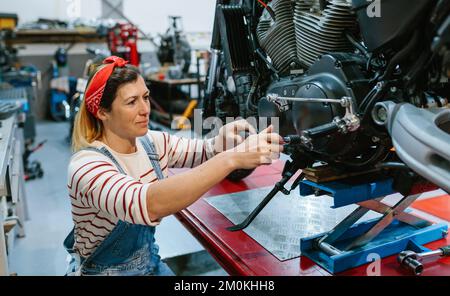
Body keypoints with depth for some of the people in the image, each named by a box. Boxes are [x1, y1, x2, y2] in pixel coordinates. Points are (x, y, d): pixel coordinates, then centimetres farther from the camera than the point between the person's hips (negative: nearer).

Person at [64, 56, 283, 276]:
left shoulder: (153, 143, -5)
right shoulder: (87, 165, -25)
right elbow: (149, 204, -40)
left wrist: (221, 144, -31)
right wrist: (231, 159, -45)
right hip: (102, 270, -5)